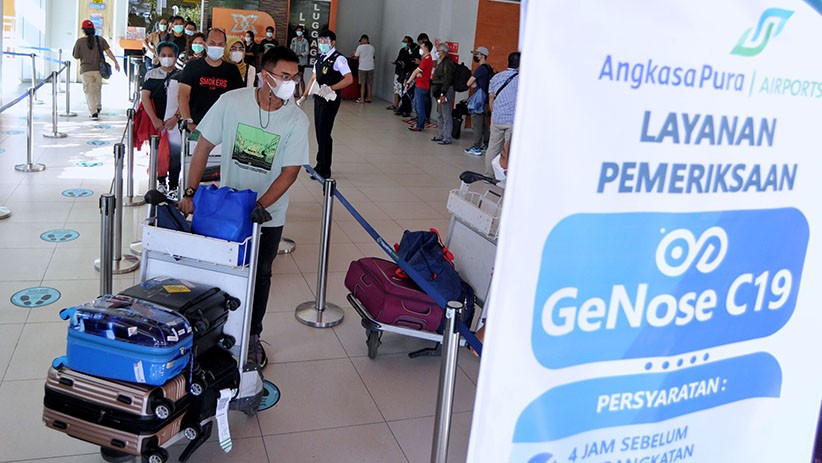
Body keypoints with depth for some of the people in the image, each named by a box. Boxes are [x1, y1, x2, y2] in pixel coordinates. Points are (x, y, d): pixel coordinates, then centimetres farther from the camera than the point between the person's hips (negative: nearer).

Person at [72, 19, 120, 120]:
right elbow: (108, 51, -7)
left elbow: (76, 56, 2)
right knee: (97, 90, 20)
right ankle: (98, 108, 30)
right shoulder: (100, 40, 2)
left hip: (86, 70, -2)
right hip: (98, 69, 3)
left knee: (89, 91, 0)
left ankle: (93, 112, -9)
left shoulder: (80, 41, -3)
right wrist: (115, 62, -8)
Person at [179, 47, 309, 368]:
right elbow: (204, 146, -5)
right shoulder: (231, 102, -13)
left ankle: (252, 336, 31)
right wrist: (190, 192, -8)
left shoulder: (297, 120, -14)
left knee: (259, 275, 13)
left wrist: (260, 207, -23)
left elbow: (290, 171, -15)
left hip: (268, 214, 0)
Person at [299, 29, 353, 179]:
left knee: (324, 133, -6)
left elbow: (349, 79, -21)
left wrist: (330, 88, -29)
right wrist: (304, 96, 19)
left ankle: (325, 170, 3)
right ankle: (320, 165, 23)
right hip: (319, 98, 8)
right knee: (319, 132, 12)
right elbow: (314, 78, 22)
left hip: (330, 99, -8)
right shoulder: (320, 59, 14)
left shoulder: (338, 59, -12)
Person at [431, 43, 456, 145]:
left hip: (446, 91, -11)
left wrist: (443, 94, -22)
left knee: (446, 116, -8)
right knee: (440, 115, 16)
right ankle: (441, 135, 25)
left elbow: (447, 79, -20)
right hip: (440, 91, 11)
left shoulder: (447, 63, -14)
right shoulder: (442, 63, 17)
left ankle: (447, 138, -6)